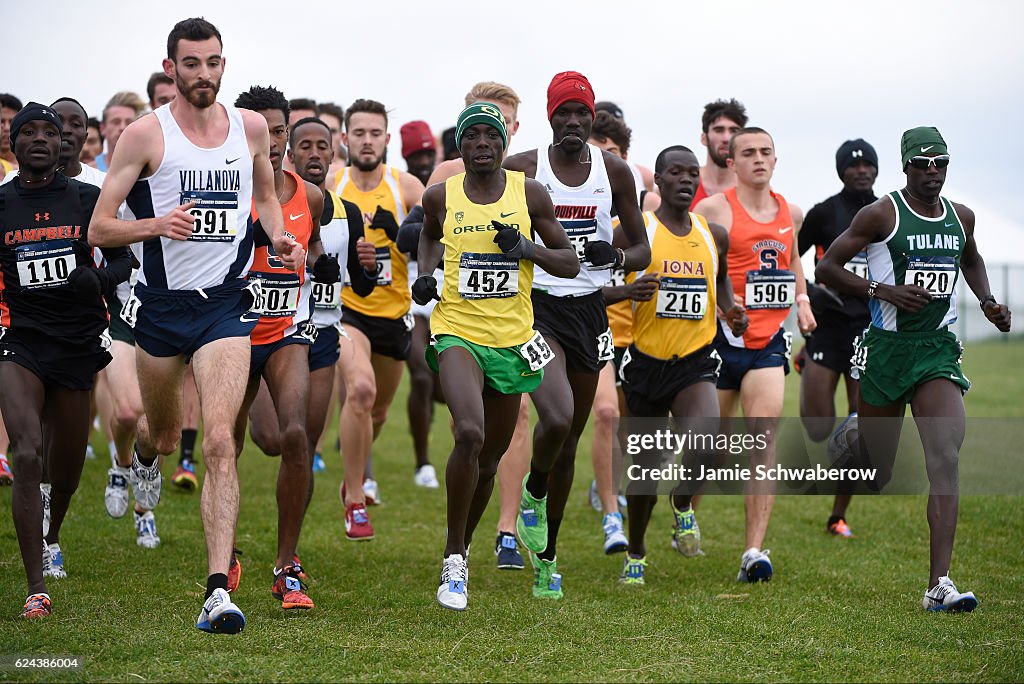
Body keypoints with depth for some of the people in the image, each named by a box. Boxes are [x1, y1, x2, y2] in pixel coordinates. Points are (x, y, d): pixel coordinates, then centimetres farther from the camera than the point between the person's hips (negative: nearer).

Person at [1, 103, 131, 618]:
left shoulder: (88, 201, 3)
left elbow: (123, 259, 9)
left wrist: (98, 279, -11)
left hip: (77, 343, 2)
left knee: (66, 468, 15)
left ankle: (52, 537, 51)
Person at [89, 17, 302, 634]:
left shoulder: (252, 127, 4)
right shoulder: (146, 134, -6)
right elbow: (98, 229, -6)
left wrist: (280, 237, 5)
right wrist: (155, 224, -24)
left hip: (226, 304, 0)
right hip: (162, 303, 0)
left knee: (220, 442, -16)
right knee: (164, 435, 19)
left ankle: (218, 592, -20)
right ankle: (144, 454, 60)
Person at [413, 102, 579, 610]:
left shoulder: (530, 194, -1)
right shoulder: (441, 196, 0)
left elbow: (570, 264, 4)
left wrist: (527, 249, -14)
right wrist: (425, 273, 5)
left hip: (512, 338, 2)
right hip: (458, 332, -2)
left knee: (490, 458, 13)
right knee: (470, 434, -26)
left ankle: (461, 549, 36)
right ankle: (454, 559, -14)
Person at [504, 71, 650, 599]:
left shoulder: (614, 172, 4)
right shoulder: (521, 169, -4)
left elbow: (642, 250, 10)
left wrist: (617, 256, -12)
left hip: (589, 310, 4)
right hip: (537, 305, -3)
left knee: (570, 441, 10)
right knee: (557, 419, -26)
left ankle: (546, 556, 25)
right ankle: (533, 495, 7)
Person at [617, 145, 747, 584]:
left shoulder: (714, 235, 6)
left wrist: (731, 310, 6)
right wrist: (629, 291, -23)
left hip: (696, 360, 2)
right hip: (646, 361, -1)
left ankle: (682, 504, 6)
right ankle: (636, 552, 31)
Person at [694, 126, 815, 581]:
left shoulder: (790, 214, 11)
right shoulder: (713, 209, -6)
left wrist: (801, 299, 15)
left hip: (769, 340, 3)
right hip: (721, 336, -3)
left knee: (765, 442, -11)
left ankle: (754, 552, -14)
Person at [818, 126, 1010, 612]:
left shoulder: (961, 217, 8)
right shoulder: (882, 214, -7)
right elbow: (826, 268, -7)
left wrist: (987, 302, 12)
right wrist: (886, 291, -18)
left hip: (938, 351, 3)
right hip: (887, 348, -3)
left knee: (946, 458, -16)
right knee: (876, 476, 9)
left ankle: (939, 585, -19)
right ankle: (852, 438, 50)